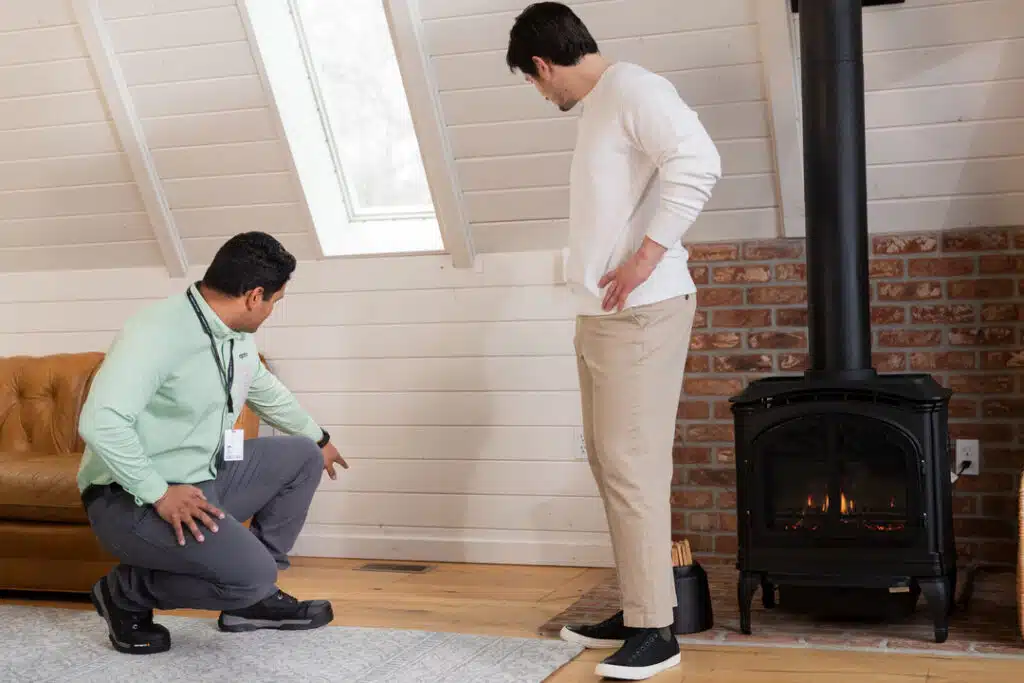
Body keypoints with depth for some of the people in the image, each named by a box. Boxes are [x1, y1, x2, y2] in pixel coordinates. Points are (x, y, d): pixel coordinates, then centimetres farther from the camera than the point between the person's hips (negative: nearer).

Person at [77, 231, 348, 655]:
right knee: (251, 573, -25)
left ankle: (252, 598, 13)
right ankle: (125, 592, -1)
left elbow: (266, 391, 27)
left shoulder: (236, 335, 5)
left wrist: (319, 440, 39)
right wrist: (160, 493, -30)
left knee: (302, 457, 12)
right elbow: (100, 421, -33)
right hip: (132, 497, -10)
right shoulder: (158, 333, -24)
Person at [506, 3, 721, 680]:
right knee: (611, 462, 13)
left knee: (632, 466, -8)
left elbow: (699, 163, -24)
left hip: (639, 313, -10)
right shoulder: (598, 106, 19)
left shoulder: (631, 88, -10)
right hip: (602, 315, 10)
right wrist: (593, 274, 7)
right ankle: (637, 611, 23)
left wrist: (647, 258, -22)